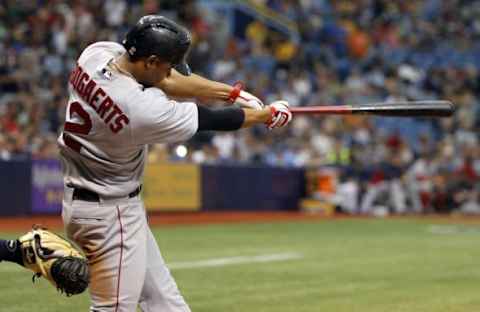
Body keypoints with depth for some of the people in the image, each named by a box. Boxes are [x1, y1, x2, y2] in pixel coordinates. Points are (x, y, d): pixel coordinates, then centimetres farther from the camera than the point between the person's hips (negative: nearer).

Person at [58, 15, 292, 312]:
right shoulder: (144, 109, -31)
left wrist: (233, 92, 4)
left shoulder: (97, 53, -10)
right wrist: (269, 114, 1)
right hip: (110, 213, -9)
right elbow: (212, 120, -15)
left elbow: (167, 80, 3)